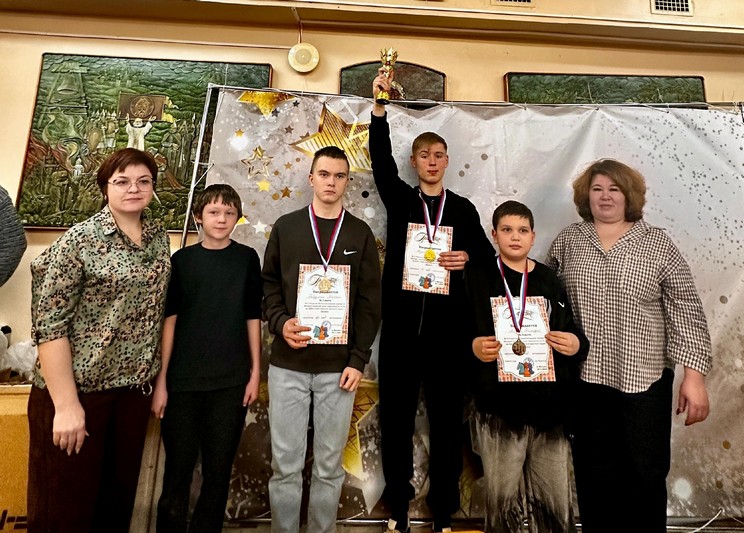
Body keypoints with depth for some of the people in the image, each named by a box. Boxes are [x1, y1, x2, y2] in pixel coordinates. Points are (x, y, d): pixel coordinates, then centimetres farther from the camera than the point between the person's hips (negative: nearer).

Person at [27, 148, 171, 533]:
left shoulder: (159, 237, 5)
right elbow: (50, 324, -15)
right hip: (77, 386, -4)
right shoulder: (79, 240, -11)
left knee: (120, 494, 17)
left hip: (135, 385, 5)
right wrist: (66, 404, -18)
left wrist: (155, 377, 8)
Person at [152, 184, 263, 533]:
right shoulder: (181, 260, 2)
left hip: (231, 381, 1)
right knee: (178, 467, 9)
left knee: (219, 469, 10)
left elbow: (252, 318, 5)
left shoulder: (247, 259, 3)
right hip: (183, 380, 0)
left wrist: (255, 372, 3)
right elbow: (168, 321, 1)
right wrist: (160, 380, -1)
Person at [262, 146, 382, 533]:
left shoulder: (361, 234, 5)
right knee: (285, 463, 9)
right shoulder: (285, 227, 7)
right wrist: (280, 322, -12)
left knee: (329, 465, 12)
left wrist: (358, 359, -5)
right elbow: (268, 284, 8)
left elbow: (370, 302, 2)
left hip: (339, 367, 0)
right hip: (288, 364, 0)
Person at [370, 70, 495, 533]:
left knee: (447, 419, 6)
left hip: (447, 328, 0)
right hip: (400, 326, 0)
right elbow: (381, 159, -5)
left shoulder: (463, 208, 11)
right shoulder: (399, 199, 9)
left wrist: (467, 258, -7)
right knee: (396, 417, 6)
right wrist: (380, 108, -16)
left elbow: (488, 252, 14)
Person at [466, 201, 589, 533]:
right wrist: (473, 347, -20)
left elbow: (574, 336, 14)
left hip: (549, 409, 3)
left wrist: (577, 345, -7)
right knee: (502, 504, 6)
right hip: (498, 410, -2)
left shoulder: (550, 281, 10)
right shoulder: (477, 277, 2)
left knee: (556, 505, 8)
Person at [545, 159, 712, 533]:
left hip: (645, 378, -1)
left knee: (646, 472, 10)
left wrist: (694, 374, -10)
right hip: (586, 378, 2)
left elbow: (686, 312, -3)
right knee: (594, 474, 14)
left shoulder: (658, 244, -1)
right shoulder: (568, 241, 4)